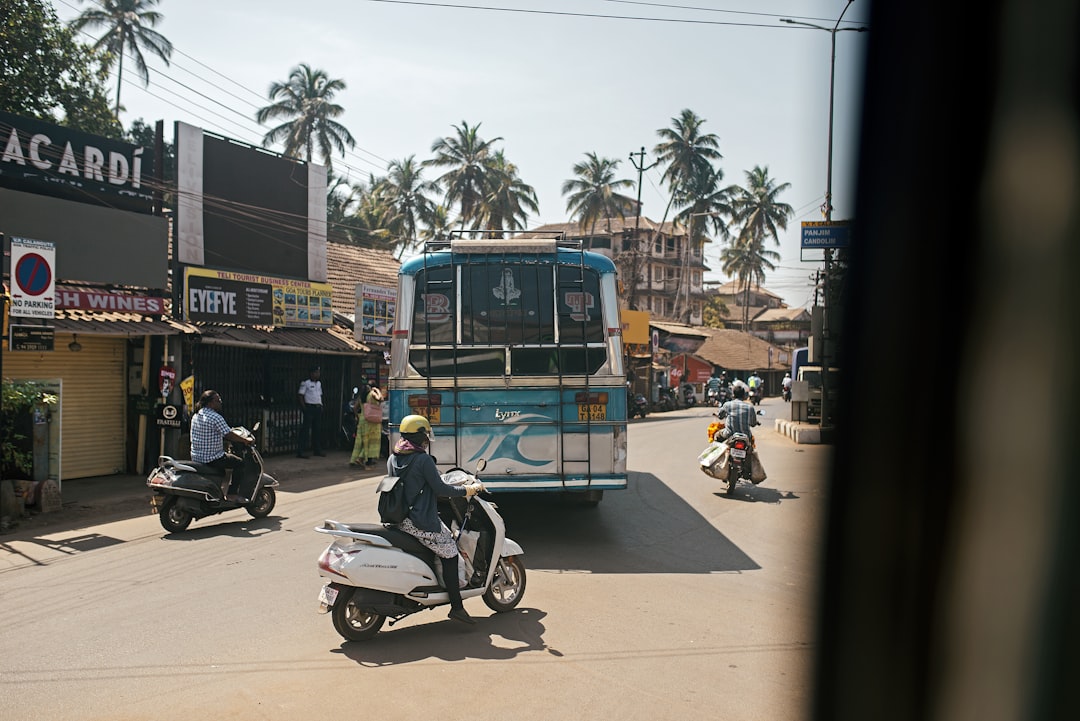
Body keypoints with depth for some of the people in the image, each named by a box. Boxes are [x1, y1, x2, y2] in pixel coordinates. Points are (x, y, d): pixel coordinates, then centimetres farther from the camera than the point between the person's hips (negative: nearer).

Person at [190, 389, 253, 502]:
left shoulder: (196, 416, 10)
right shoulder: (215, 417, -19)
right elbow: (229, 435, -19)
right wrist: (246, 440, -5)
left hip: (196, 457, 9)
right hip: (211, 458, -9)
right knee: (240, 462, 1)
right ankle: (232, 494, 2)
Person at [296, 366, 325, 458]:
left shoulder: (319, 383, 14)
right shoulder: (305, 382, -8)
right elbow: (300, 396, -9)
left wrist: (321, 406, 12)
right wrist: (304, 407, -14)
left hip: (318, 408, 7)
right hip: (309, 408, -7)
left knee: (316, 430, 13)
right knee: (305, 430, -9)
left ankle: (317, 450, 22)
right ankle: (300, 451, -8)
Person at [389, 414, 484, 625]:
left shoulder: (392, 459, 9)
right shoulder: (423, 459, -15)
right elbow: (439, 489, -14)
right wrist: (466, 490, -2)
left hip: (397, 518, 9)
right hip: (420, 522, -9)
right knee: (449, 554, 1)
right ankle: (456, 607, -1)